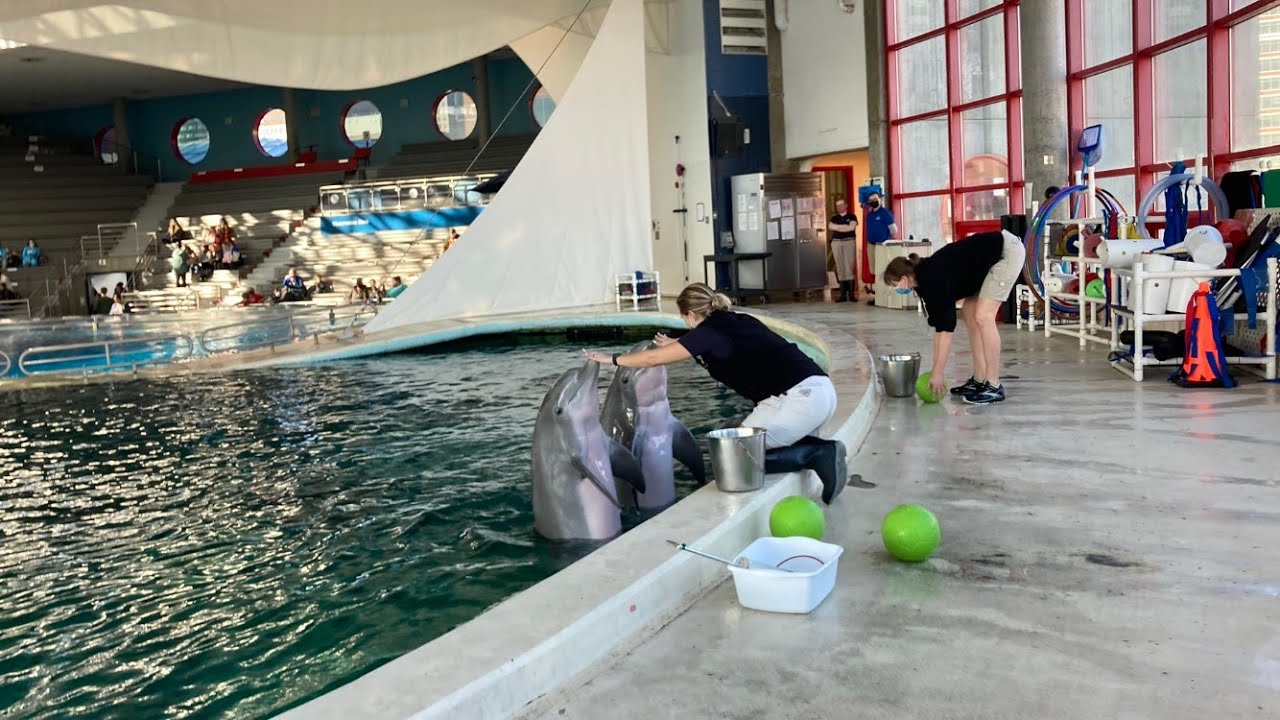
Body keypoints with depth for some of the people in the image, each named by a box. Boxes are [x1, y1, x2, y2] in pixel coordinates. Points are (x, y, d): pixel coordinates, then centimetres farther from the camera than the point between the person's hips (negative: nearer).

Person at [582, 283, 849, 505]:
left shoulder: (709, 331, -1)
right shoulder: (737, 322, 21)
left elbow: (654, 358, 7)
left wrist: (612, 359, 20)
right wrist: (676, 345, 60)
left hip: (799, 397, -9)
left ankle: (817, 454, -9)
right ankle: (822, 448, 2)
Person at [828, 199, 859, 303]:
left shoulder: (852, 216, 6)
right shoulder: (834, 218, 17)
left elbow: (852, 227, -11)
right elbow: (831, 226, -3)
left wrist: (838, 228, -3)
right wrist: (845, 226, -8)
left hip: (849, 242, -4)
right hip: (836, 243, 4)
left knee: (849, 268, -9)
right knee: (840, 269, 1)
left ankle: (851, 294, -9)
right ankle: (843, 295, 2)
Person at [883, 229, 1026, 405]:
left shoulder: (933, 280, -23)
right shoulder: (925, 280, 3)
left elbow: (946, 327, -21)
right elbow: (939, 326, 8)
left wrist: (938, 372, -16)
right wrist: (937, 369, 9)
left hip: (1008, 251, -10)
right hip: (992, 254, 10)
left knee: (983, 317, -15)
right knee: (969, 314, 8)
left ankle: (994, 386, -9)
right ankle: (979, 381, 12)